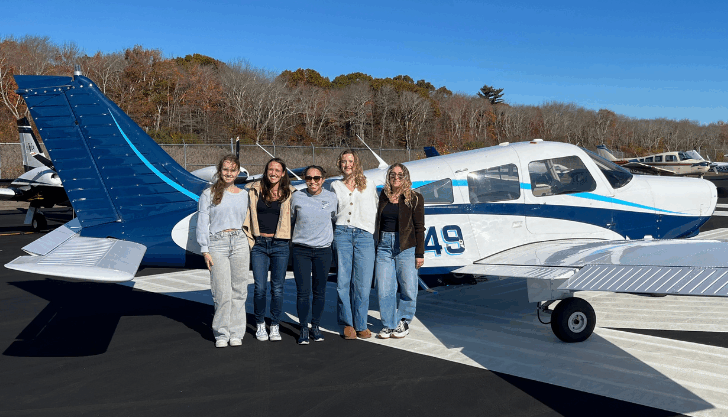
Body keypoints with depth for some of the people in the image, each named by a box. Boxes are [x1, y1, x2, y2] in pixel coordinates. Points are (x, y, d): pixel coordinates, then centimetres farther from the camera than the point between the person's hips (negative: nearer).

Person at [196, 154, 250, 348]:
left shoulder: (243, 195, 14)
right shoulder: (208, 194, 3)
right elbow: (202, 223, 0)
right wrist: (205, 250, -6)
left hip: (239, 243, 3)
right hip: (217, 244, -3)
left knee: (239, 290, 4)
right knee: (222, 292, -4)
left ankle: (236, 332, 14)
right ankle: (221, 333, 11)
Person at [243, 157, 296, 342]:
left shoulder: (290, 193, 3)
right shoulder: (255, 190, 5)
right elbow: (248, 216, 11)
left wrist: (292, 241, 3)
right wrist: (248, 240, 5)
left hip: (280, 245, 0)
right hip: (259, 244, 1)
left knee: (277, 288, 3)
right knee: (260, 287, 0)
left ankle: (275, 326, 18)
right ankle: (260, 325, 19)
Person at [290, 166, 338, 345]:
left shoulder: (331, 197, 2)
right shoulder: (297, 197, 0)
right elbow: (291, 220, 14)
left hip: (323, 250, 1)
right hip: (301, 250, -1)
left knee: (320, 291, 7)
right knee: (303, 291, -2)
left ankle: (315, 327, 21)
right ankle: (303, 329, 9)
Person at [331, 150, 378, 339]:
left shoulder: (368, 184, 13)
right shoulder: (335, 186, 14)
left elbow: (374, 210, 18)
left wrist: (371, 231, 11)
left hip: (364, 235, 0)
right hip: (342, 233, 1)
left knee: (363, 283, -3)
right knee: (343, 281, -1)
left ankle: (361, 324, 9)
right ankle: (347, 323, 10)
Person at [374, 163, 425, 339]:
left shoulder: (414, 198, 1)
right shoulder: (383, 196, 11)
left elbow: (419, 227, -1)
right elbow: (378, 223, 14)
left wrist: (419, 253, -6)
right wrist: (375, 248, 10)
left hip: (406, 247, -3)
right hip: (384, 245, 3)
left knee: (408, 289, 1)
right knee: (384, 289, 2)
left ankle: (403, 323, 20)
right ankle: (388, 325, 15)